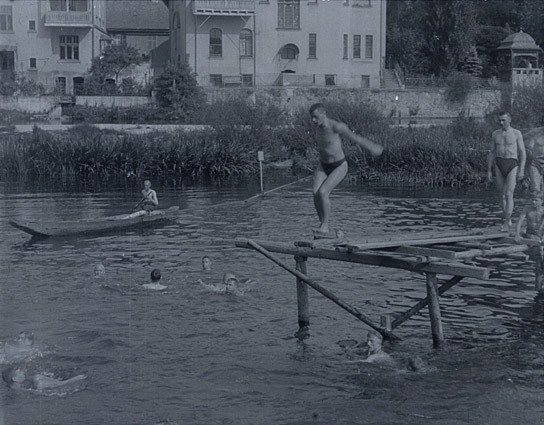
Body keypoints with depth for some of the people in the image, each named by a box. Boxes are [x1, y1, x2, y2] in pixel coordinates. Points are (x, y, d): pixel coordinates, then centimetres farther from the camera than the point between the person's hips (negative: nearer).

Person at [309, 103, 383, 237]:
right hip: (323, 166, 6)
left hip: (339, 167, -6)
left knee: (323, 192, -23)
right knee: (315, 193, -14)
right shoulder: (316, 124, -5)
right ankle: (322, 224, -3)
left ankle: (325, 226, -9)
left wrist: (371, 147, 3)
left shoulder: (336, 126, -27)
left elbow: (354, 137, -12)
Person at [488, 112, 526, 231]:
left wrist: (521, 171, -11)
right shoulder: (495, 134, 7)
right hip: (499, 166, 4)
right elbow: (492, 153, 10)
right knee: (502, 195, 9)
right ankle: (508, 219, 26)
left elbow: (522, 153, -3)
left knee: (509, 195, -13)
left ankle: (506, 224, -12)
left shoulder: (517, 133, -3)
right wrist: (489, 171, 6)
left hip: (512, 166, -4)